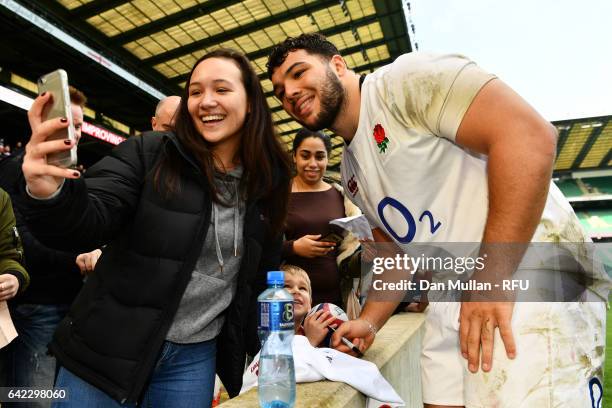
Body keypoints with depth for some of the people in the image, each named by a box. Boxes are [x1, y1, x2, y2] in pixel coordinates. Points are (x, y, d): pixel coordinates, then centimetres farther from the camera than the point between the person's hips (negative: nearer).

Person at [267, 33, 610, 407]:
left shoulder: (407, 78, -10)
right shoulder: (350, 171, 15)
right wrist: (369, 323, 7)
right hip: (453, 305, 8)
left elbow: (531, 135, -22)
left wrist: (492, 278, -24)